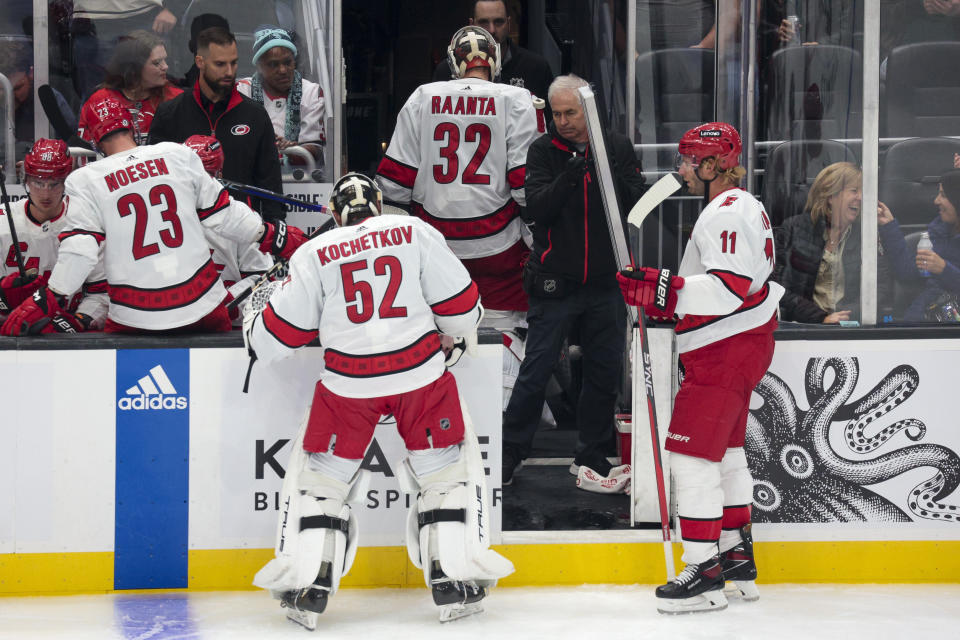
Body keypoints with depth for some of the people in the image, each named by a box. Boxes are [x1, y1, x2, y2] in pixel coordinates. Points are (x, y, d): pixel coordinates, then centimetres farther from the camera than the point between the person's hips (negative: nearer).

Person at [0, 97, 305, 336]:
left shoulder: (85, 181, -4)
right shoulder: (179, 155, 2)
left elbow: (79, 251, -10)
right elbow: (223, 213, 5)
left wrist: (46, 301, -3)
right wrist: (273, 237, 17)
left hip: (136, 317, -2)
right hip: (202, 302, 2)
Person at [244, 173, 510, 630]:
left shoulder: (314, 254, 3)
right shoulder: (416, 232, 2)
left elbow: (281, 334, 5)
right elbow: (460, 305, 2)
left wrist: (252, 324, 27)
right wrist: (454, 332, 24)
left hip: (348, 383, 0)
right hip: (421, 374, 0)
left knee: (320, 475, 15)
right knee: (446, 468, 15)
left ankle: (307, 589, 9)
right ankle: (454, 583, 8)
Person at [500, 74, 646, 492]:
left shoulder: (618, 148, 3)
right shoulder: (544, 151, -2)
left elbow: (638, 205, -4)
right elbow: (535, 210, -13)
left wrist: (614, 176, -23)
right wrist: (567, 179, -29)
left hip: (605, 283, 3)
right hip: (555, 282, -2)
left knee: (605, 373, 8)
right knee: (536, 372, -2)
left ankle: (591, 457, 21)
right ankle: (509, 454, 8)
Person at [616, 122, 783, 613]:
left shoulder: (727, 214, -19)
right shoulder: (745, 207, 15)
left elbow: (730, 289, -29)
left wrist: (659, 289, -31)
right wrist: (663, 290, 13)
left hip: (725, 351, -12)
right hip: (743, 344, 12)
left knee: (692, 456, -10)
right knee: (726, 451, 19)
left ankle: (704, 574, -9)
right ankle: (737, 558, 28)